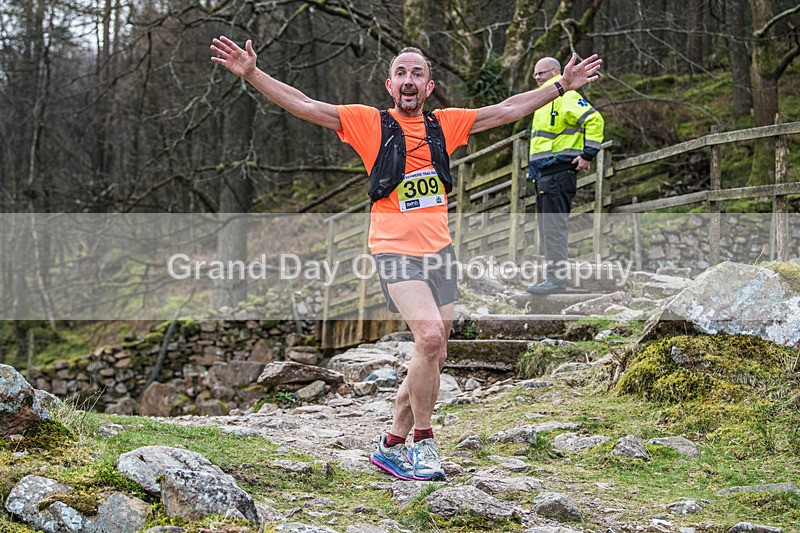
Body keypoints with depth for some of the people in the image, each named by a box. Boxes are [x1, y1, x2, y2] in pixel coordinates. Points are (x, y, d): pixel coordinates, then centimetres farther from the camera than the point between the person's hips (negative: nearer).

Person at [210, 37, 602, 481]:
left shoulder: (444, 124, 11)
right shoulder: (370, 123, 1)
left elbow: (507, 110, 18)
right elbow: (303, 106, -4)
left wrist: (563, 85, 18)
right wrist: (252, 73, -14)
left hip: (440, 251, 6)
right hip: (395, 252, -5)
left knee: (433, 357, 8)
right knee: (429, 337, -24)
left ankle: (393, 445, 24)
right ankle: (423, 442, -9)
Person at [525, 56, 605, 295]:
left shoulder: (565, 97, -9)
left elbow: (594, 120, -20)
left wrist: (588, 154, -21)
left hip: (558, 172, -11)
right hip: (544, 173, 11)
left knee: (554, 226, -12)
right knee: (545, 226, 12)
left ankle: (557, 278, -11)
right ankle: (552, 277, 16)